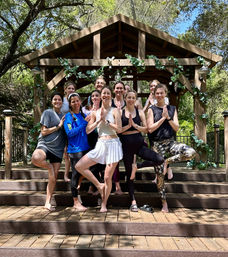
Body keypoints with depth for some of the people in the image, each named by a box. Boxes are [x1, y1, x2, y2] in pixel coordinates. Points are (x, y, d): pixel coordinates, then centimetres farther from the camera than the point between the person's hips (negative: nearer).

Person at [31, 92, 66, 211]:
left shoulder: (63, 116, 17)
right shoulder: (48, 113, 0)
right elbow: (43, 132, -6)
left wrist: (66, 147, 6)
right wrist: (58, 126, -10)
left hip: (58, 149, 5)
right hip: (45, 144, -5)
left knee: (53, 178, 3)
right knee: (35, 158, -40)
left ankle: (48, 202, 16)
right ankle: (49, 167, -9)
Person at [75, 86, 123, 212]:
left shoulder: (115, 111, 1)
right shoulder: (95, 113, 10)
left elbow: (119, 129, -9)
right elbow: (88, 130, 3)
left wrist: (106, 120, -10)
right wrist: (99, 120, -7)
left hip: (113, 144, -4)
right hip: (100, 144, 4)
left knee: (107, 178, -1)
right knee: (79, 166, -6)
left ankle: (104, 204, 17)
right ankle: (99, 186, 9)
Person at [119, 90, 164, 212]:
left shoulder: (140, 112, 7)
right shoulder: (120, 112, 3)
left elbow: (146, 129, 1)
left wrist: (135, 125, -13)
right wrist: (128, 125, -14)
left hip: (139, 143, 2)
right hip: (126, 144, -1)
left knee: (160, 160, -16)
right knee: (129, 173, 6)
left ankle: (137, 166, 5)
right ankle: (133, 201, 18)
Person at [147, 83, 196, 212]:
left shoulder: (172, 109, 8)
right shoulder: (152, 109, 2)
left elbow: (177, 128, 1)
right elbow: (150, 128, -8)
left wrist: (168, 117, -11)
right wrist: (163, 117, -11)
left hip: (171, 142, 2)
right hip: (158, 144, -2)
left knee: (191, 152, -27)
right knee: (160, 175, 0)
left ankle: (168, 161, -3)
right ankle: (164, 203, 17)